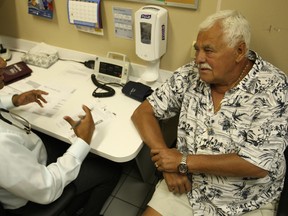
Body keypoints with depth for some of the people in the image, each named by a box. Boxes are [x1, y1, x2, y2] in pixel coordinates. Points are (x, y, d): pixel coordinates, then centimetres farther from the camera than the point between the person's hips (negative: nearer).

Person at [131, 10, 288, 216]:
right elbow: (143, 112, -3)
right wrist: (166, 160, -16)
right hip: (186, 187, 3)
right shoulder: (190, 75, -5)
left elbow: (258, 164, -21)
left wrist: (183, 162, -20)